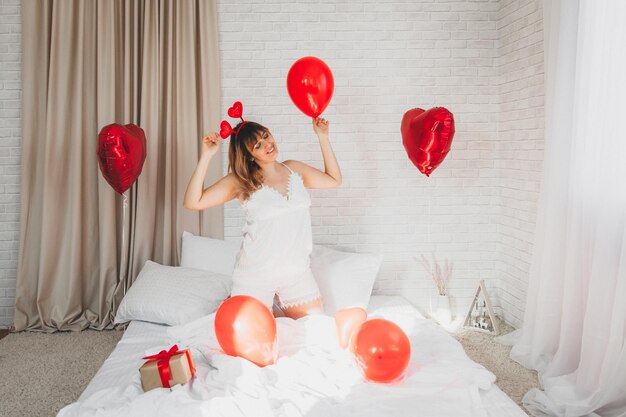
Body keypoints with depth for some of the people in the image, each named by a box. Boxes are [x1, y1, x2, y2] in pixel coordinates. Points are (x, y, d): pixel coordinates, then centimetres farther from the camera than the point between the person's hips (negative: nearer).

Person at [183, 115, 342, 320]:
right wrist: (206, 156, -25)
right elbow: (193, 202, -17)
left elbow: (334, 180, 16)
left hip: (298, 272, 4)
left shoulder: (294, 169, 4)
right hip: (256, 275, -3)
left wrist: (322, 137, 9)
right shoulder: (241, 181, -9)